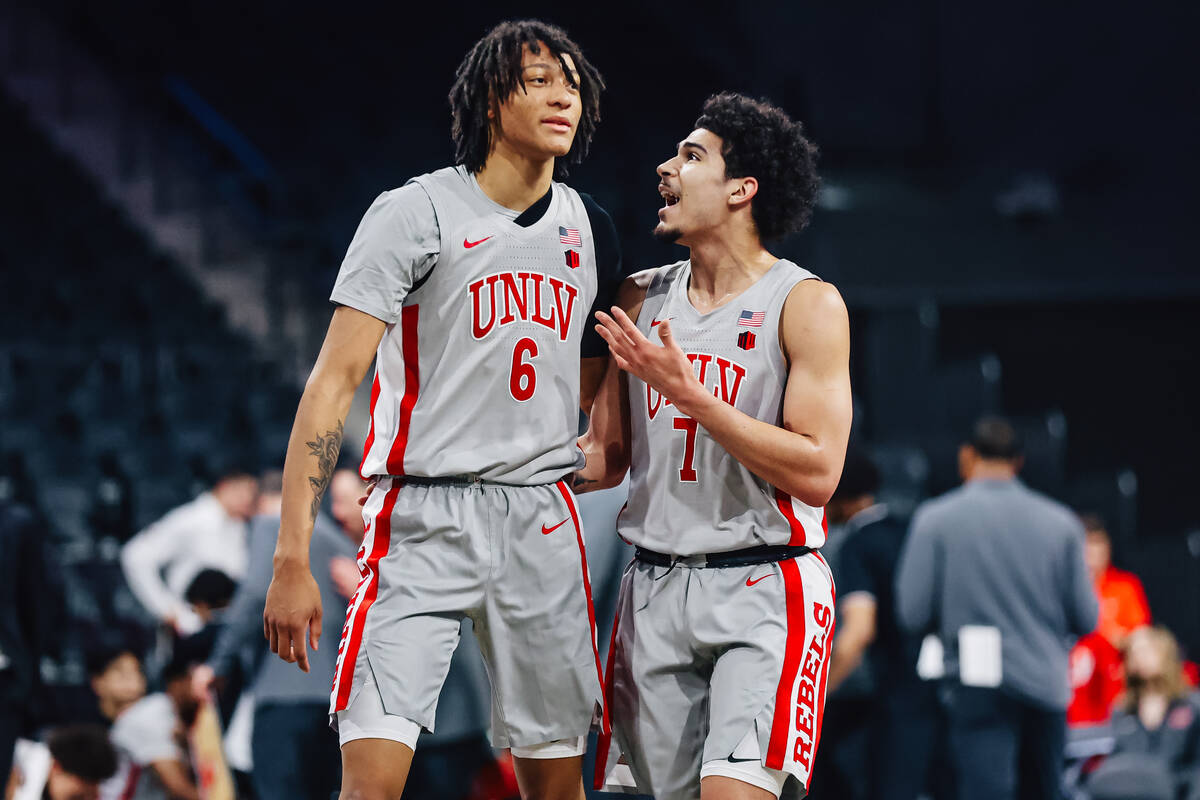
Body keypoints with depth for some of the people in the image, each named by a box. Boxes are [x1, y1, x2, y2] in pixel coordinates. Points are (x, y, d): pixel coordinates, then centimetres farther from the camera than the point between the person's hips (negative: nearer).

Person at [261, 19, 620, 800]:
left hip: (543, 522, 5)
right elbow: (333, 384, -11)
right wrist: (293, 560, -18)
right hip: (422, 518, -5)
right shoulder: (415, 214, -6)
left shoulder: (589, 228, 11)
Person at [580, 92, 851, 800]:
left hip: (764, 588, -5)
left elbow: (817, 473, -14)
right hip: (657, 586, 5)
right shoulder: (642, 301, 11)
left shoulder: (806, 304, -6)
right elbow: (607, 455, 19)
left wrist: (687, 393, -18)